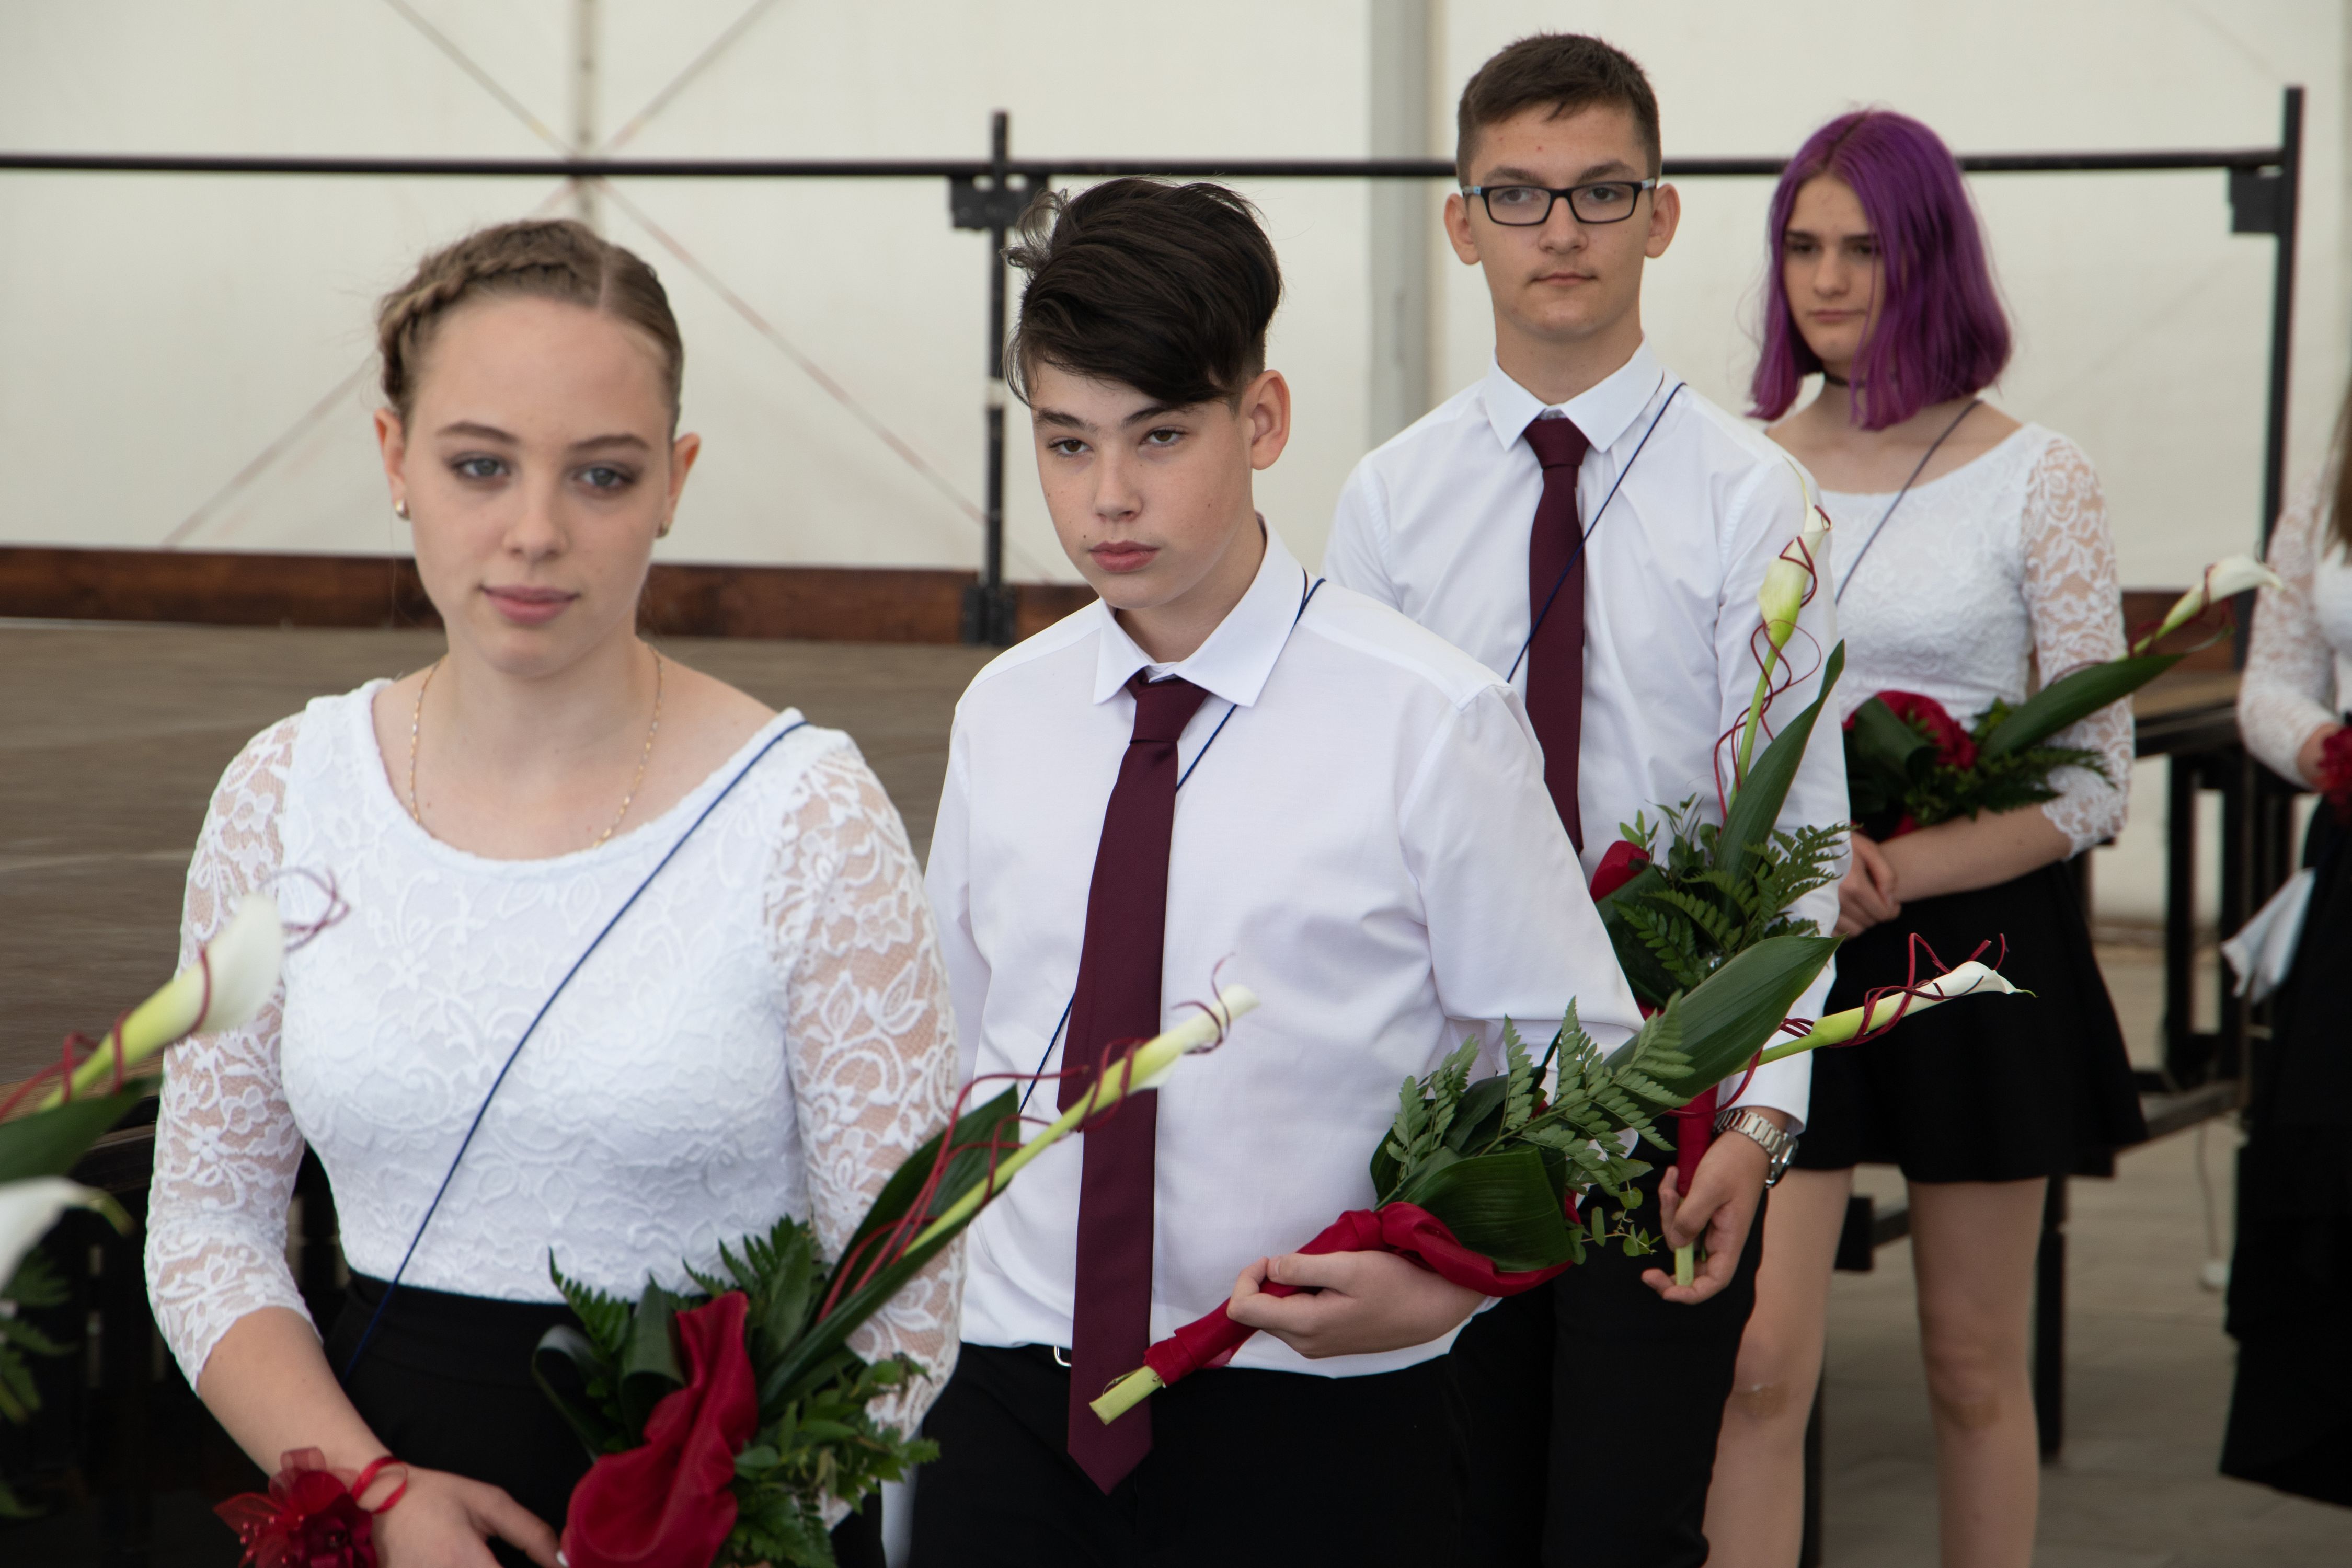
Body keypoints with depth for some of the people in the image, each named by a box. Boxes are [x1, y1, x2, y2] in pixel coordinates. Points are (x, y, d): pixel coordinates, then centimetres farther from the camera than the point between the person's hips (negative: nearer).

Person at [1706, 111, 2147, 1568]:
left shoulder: (2034, 478, -2)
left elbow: (2094, 780, -4)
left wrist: (1893, 873, -17)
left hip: (1978, 938, -1)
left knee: (1975, 1365, 9)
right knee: (1759, 1358, -8)